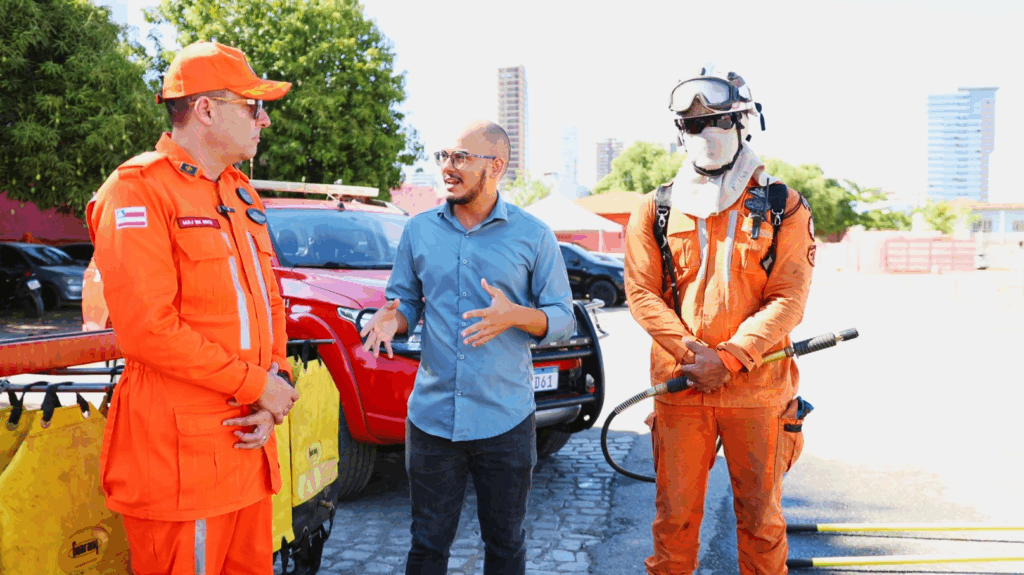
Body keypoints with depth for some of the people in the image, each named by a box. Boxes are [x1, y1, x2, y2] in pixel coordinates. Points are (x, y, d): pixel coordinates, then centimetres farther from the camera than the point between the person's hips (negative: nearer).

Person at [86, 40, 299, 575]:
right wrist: (257, 385, -15)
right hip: (180, 456, -8)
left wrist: (276, 383, 0)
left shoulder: (240, 193, 15)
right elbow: (147, 327, -20)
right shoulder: (139, 190, -11)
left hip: (248, 442, 8)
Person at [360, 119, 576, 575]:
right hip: (432, 415, 2)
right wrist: (392, 318, -11)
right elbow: (405, 301, 13)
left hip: (506, 421, -2)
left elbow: (563, 318, -1)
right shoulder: (419, 230, 6)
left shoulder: (533, 235, -1)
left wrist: (516, 316, -20)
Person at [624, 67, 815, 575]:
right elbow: (642, 293, 1)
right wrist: (693, 355, -10)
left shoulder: (783, 208, 2)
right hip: (679, 386, 1)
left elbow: (788, 299, -4)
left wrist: (728, 359, -13)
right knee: (675, 514, 7)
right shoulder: (656, 210, 6)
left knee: (760, 515, 11)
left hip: (756, 387, 0)